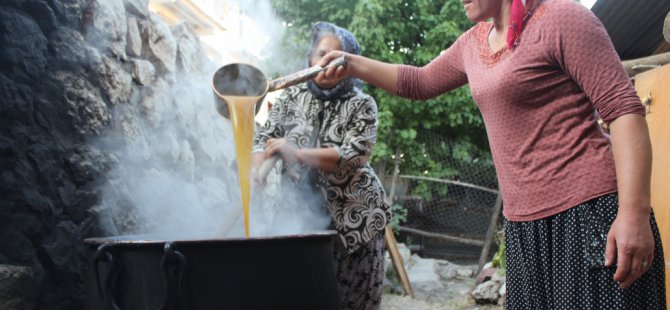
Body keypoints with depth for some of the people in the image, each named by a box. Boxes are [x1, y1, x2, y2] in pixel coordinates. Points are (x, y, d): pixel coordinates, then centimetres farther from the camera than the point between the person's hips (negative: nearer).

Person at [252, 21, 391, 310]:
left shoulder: (362, 105, 0)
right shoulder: (290, 96, 9)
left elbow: (353, 155, -13)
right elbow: (263, 138, 7)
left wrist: (296, 153, -24)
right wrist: (257, 171, -16)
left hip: (353, 216, -2)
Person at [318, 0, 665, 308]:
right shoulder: (473, 43, 16)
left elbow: (624, 109, -12)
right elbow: (421, 82, 33)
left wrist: (634, 213, -21)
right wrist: (352, 64, 23)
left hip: (589, 214, -7)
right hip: (523, 223, 7)